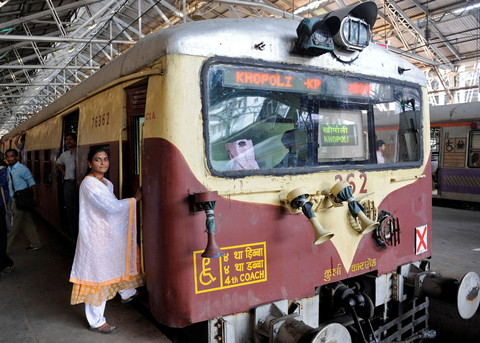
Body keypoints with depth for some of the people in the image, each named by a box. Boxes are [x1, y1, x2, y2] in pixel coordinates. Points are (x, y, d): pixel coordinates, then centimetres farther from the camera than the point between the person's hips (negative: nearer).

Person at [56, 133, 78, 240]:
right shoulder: (64, 154, 16)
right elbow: (58, 163, 37)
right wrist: (63, 172, 20)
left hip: (77, 183, -6)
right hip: (67, 183, 6)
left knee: (77, 209, -7)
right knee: (69, 209, 10)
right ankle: (72, 236, 19)